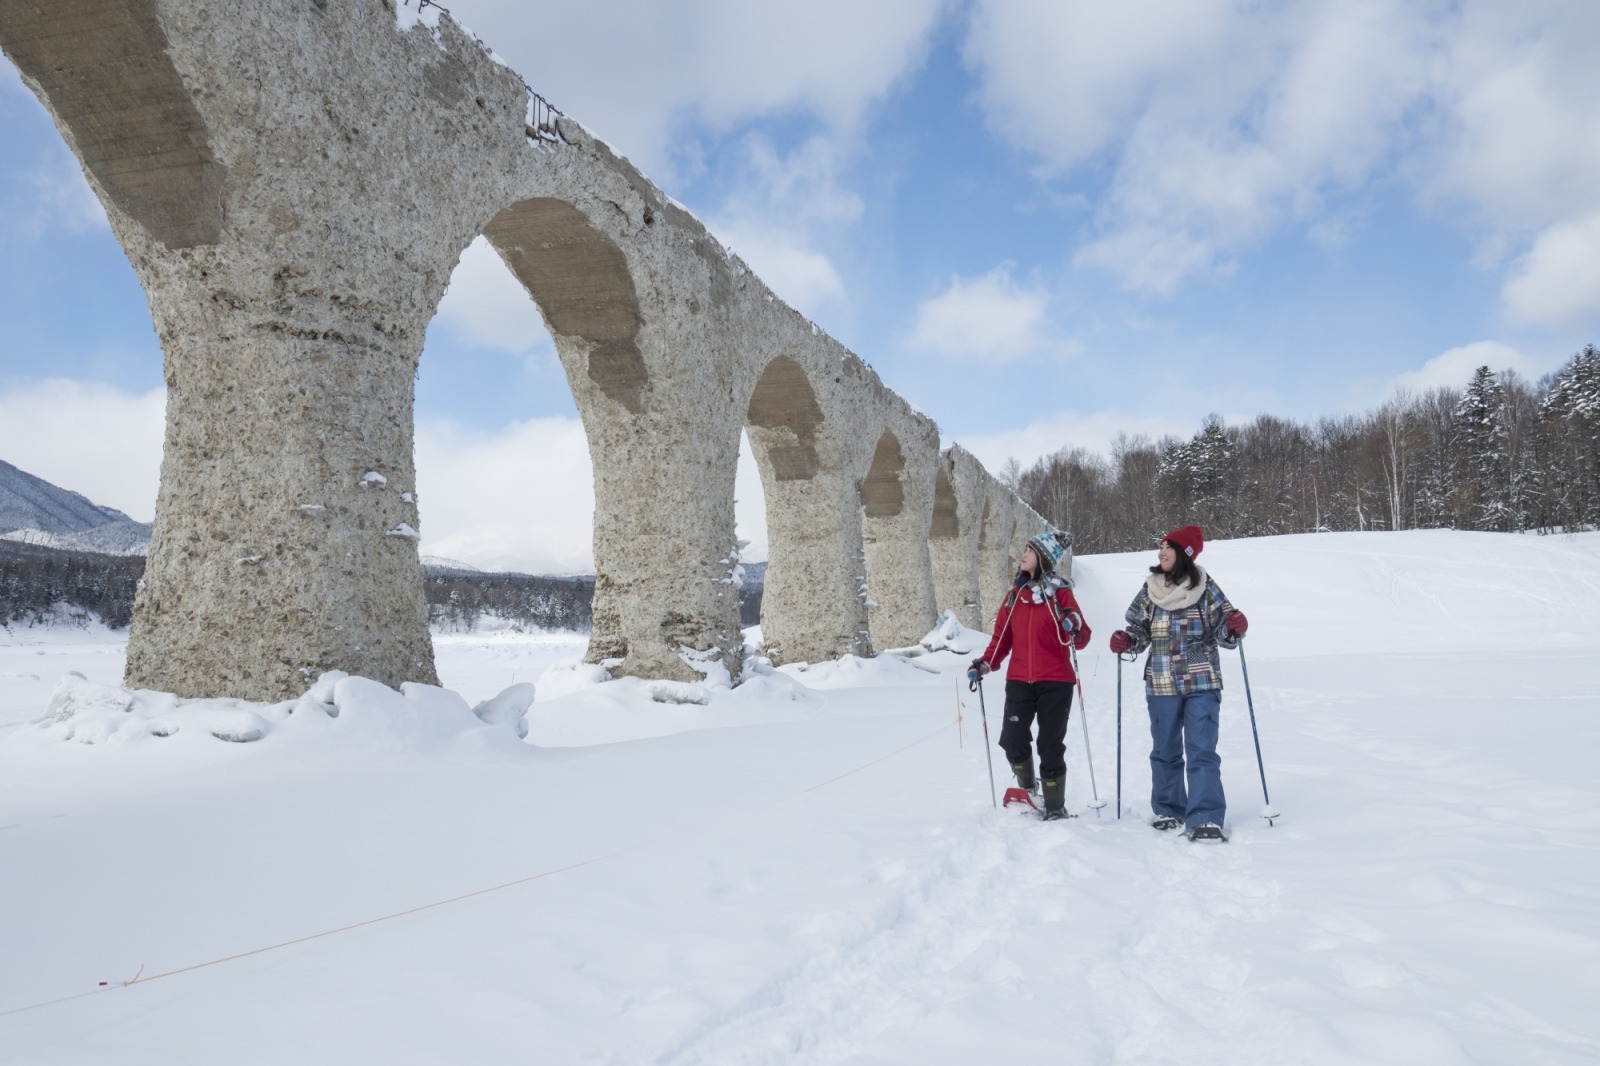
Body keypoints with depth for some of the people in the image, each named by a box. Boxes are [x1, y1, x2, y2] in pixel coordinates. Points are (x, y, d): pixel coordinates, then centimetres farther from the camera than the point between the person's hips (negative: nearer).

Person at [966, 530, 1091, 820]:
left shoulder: (1060, 594, -1)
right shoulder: (1015, 595, 11)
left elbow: (1081, 640, -4)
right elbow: (1002, 637, 12)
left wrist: (1074, 628, -26)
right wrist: (985, 663, -2)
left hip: (1055, 682, -3)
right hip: (1019, 681, 3)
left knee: (1050, 747, 3)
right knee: (1012, 741, -9)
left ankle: (1055, 808, 17)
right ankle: (1028, 789, 18)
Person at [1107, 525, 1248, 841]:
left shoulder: (1205, 587, -1)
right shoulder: (1150, 589, 5)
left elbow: (1223, 633, 1)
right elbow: (1139, 631, 11)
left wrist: (1235, 628, -20)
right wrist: (1125, 641, -9)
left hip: (1202, 683, -3)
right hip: (1161, 684, 3)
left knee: (1202, 751, -9)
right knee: (1165, 751, 11)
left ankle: (1205, 819, -9)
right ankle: (1168, 811, 25)